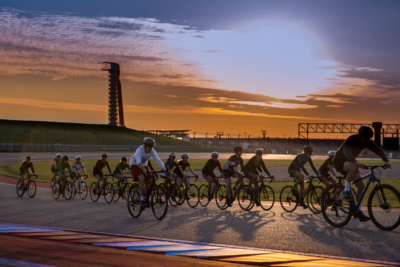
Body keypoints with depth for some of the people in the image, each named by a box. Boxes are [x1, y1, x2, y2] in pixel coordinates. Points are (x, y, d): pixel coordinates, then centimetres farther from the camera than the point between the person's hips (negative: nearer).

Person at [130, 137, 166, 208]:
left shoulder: (152, 151, -16)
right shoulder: (139, 150, -30)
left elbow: (157, 160, -24)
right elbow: (138, 161, -43)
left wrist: (163, 168, -41)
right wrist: (143, 169, -61)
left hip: (144, 166, 5)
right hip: (135, 165, -5)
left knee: (150, 182, -12)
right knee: (142, 179, -31)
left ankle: (146, 199, 8)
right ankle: (142, 200, -30)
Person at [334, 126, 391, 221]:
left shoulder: (367, 142, -6)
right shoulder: (351, 140, -27)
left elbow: (378, 150, -12)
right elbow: (346, 151, -44)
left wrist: (386, 161, -31)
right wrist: (356, 162, -59)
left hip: (350, 162, 7)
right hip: (340, 161, -7)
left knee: (361, 186, -3)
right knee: (354, 167, -40)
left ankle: (358, 211, 4)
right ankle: (346, 191, -25)